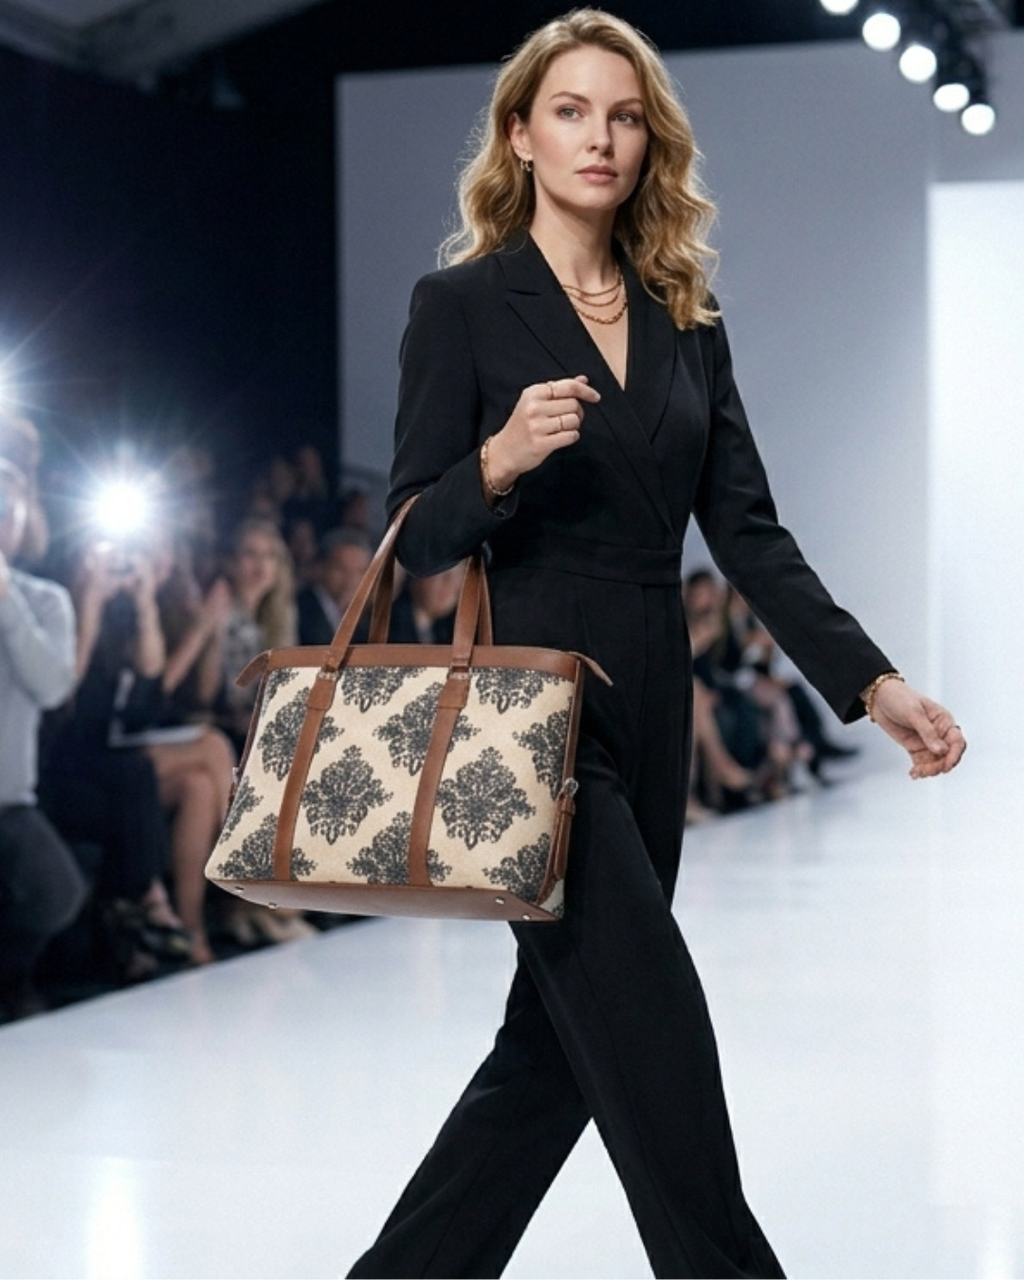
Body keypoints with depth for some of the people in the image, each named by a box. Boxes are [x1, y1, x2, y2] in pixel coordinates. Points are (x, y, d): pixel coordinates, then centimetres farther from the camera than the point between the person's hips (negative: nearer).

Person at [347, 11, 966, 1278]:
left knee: (558, 1042, 9)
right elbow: (411, 534, -6)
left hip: (647, 708, 6)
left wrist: (874, 682, -4)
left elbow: (748, 534, 7)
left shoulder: (687, 322, 12)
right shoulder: (462, 304, -3)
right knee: (653, 1036, -9)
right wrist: (499, 460, -26)